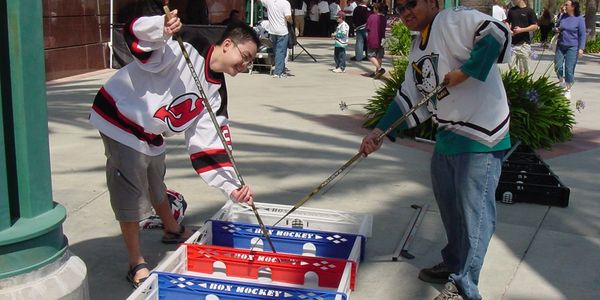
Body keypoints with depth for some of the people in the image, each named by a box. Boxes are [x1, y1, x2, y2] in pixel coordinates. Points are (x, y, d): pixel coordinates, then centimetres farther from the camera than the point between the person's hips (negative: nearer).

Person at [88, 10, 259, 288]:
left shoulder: (216, 92, 0)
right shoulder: (188, 47, -21)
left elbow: (207, 144, -3)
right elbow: (136, 36, -30)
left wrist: (231, 186, -12)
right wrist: (161, 28, -53)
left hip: (151, 134, 8)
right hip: (120, 116, -8)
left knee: (156, 185, 27)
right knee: (132, 194, -2)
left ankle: (173, 230, 52)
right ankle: (137, 264, 14)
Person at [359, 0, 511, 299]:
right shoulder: (417, 50, 14)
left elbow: (497, 34, -25)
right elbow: (408, 99, 12)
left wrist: (465, 71, -24)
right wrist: (380, 131, 2)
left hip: (481, 135, -9)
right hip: (448, 134, 9)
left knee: (473, 211, -1)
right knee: (448, 204, 19)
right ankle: (453, 263, 39)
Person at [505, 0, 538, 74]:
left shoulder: (529, 11, -1)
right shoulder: (511, 10, 12)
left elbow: (535, 26, -3)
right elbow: (507, 22, 18)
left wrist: (521, 30, -14)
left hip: (524, 42, -3)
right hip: (512, 42, 3)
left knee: (524, 68, 2)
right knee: (510, 66, 1)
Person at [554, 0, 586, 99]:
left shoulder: (579, 19, -5)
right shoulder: (563, 16, 7)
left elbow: (582, 35, -5)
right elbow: (557, 27, 23)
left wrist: (581, 48, -12)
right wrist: (557, 29, -1)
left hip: (572, 47, -4)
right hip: (560, 46, 4)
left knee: (569, 69, -4)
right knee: (558, 67, 2)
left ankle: (568, 90, 10)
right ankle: (562, 83, 28)